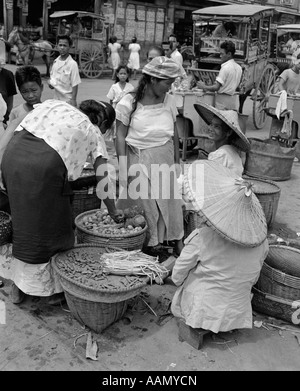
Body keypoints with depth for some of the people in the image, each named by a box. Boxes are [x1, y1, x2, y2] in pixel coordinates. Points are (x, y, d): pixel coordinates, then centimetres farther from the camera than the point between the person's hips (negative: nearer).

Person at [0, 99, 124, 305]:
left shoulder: (55, 104, 30)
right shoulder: (94, 133, 18)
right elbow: (103, 182, 18)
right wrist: (114, 213, 32)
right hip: (46, 163, -5)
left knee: (24, 220, 20)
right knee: (51, 226, 14)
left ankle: (19, 287, 35)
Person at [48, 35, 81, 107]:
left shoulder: (72, 64, -14)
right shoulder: (55, 61, 5)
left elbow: (75, 84, -13)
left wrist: (73, 100, -16)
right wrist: (50, 83, -2)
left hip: (68, 100, -6)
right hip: (56, 99, 6)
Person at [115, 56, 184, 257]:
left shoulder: (169, 100, 0)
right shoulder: (129, 102, -12)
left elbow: (175, 133, 9)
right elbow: (120, 137, -8)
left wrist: (177, 161, 12)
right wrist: (125, 170, -11)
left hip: (165, 158, 4)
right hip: (139, 159, -4)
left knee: (170, 199, 11)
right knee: (144, 202, 5)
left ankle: (176, 240, 29)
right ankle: (149, 241, 26)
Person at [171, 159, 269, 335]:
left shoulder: (202, 238, -24)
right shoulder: (260, 239, -12)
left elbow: (178, 275, -12)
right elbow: (253, 278, 3)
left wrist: (177, 280, 10)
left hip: (204, 311, -3)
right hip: (238, 313, 4)